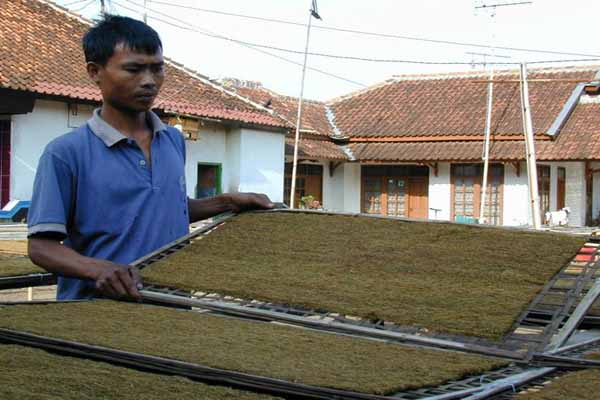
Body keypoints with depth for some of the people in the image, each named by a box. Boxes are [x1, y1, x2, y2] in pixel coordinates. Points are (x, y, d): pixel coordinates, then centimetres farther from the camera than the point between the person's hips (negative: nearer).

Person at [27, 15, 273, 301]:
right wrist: (99, 269, -23)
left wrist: (226, 203, 14)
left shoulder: (174, 141, 11)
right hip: (96, 309, -5)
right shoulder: (65, 154, -7)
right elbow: (42, 246, -8)